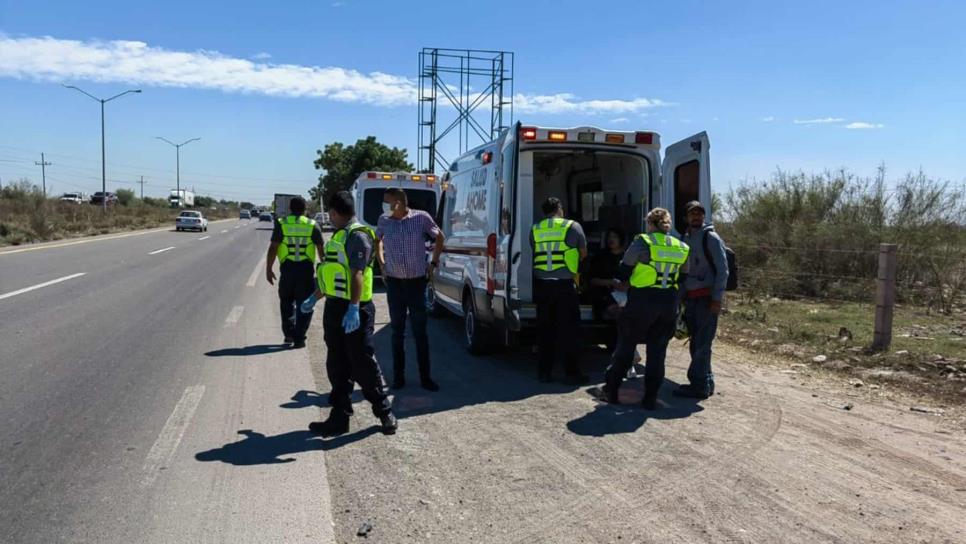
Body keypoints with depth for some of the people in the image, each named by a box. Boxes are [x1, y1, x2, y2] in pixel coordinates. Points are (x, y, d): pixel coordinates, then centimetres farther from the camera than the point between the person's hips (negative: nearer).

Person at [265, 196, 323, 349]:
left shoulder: (281, 224, 0)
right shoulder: (312, 225, 1)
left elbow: (273, 248, -5)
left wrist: (268, 269, 0)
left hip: (287, 268, 0)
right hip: (306, 269, 0)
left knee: (286, 301, 19)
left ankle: (289, 334, 16)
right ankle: (299, 338, 3)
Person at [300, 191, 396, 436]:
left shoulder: (357, 236, -13)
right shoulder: (339, 236, 18)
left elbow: (357, 274, -24)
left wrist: (353, 308, -31)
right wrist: (314, 298, 32)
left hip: (354, 310, -10)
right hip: (334, 307, 10)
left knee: (364, 365, -2)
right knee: (337, 367, 12)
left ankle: (384, 412, 13)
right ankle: (339, 417, 20)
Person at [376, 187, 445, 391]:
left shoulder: (421, 217, -8)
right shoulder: (384, 221, 0)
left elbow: (439, 237, 8)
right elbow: (377, 241, 20)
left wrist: (433, 262, 3)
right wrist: (381, 263, 10)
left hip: (417, 282, -2)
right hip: (394, 282, 2)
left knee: (420, 331, 3)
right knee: (397, 331, 8)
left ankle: (425, 377, 11)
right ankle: (398, 376, 17)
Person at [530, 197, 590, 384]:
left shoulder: (535, 229, 6)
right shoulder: (573, 226, 0)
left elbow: (536, 254, 12)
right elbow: (583, 254, 12)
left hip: (541, 284, 3)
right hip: (565, 284, -3)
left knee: (545, 329, 11)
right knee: (569, 330, 4)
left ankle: (544, 371, 16)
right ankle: (571, 373, 8)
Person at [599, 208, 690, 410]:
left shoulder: (642, 242, -8)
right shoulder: (681, 248, 7)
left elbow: (625, 268, 1)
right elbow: (683, 275, 11)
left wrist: (625, 284, 19)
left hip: (642, 300, -4)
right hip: (669, 302, 4)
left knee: (625, 346, 8)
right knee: (657, 351, 10)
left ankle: (611, 390, 14)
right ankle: (650, 398, 12)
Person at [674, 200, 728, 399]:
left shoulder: (710, 237, -5)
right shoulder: (686, 239, 16)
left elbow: (722, 269, -9)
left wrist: (717, 298, -15)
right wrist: (682, 297, 16)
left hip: (707, 297, -7)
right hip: (691, 298, 7)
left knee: (702, 343, -6)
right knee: (696, 343, 10)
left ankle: (698, 384, -1)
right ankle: (705, 382, 19)